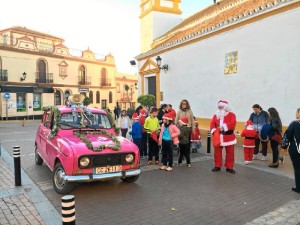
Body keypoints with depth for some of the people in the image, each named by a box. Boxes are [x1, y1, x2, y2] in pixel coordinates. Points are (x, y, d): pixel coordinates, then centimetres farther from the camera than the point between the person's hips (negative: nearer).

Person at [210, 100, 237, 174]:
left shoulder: (231, 114, -4)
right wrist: (213, 130, -20)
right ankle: (217, 166, 21)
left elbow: (233, 123, -20)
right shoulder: (216, 115, 8)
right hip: (218, 137, 3)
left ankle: (229, 167, 19)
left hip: (228, 137, -2)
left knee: (230, 153, 6)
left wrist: (224, 126, -28)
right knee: (217, 152, 8)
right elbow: (212, 123, -2)